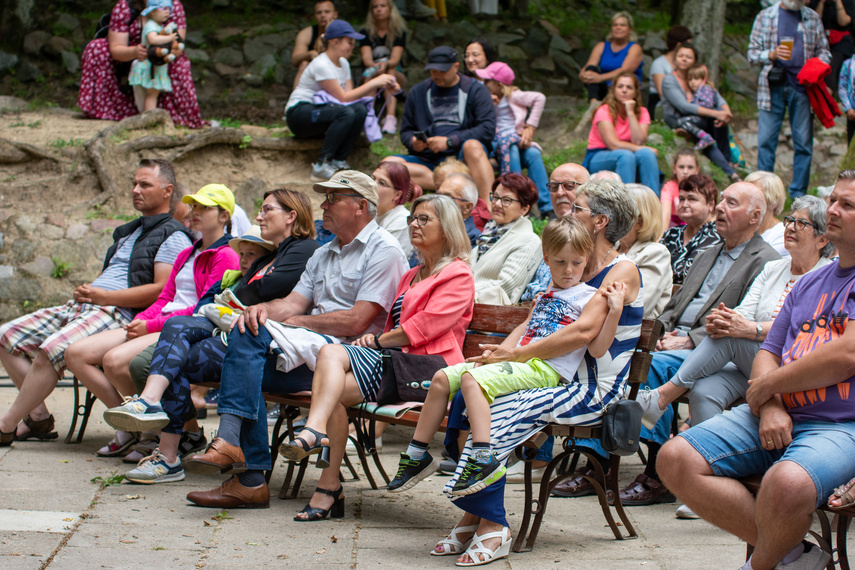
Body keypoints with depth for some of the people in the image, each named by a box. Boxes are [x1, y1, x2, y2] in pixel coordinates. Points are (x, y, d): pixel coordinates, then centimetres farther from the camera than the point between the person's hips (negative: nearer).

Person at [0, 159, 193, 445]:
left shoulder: (173, 236, -2)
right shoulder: (129, 231, 28)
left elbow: (161, 290, -15)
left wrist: (105, 296, -16)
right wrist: (85, 291, 6)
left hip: (121, 314, -10)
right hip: (84, 306, 10)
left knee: (53, 348, -33)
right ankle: (38, 416, -4)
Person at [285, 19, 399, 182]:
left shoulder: (343, 63, 11)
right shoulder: (321, 65, -17)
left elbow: (351, 94, 2)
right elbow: (343, 97, -20)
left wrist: (379, 86, -8)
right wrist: (374, 83, -17)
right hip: (298, 112, -8)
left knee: (360, 110, -20)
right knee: (347, 113, -34)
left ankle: (339, 161, -17)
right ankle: (322, 166, -31)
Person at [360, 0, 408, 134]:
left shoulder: (399, 32, 1)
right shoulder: (366, 33, 3)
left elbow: (396, 59, -15)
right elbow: (366, 58, -14)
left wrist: (386, 64, -40)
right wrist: (373, 65, -39)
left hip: (396, 77, 0)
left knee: (390, 71, -33)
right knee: (371, 73, -32)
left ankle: (390, 117, -52)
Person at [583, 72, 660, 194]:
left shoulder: (642, 113, 2)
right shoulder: (604, 111, -11)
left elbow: (638, 141, -16)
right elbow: (613, 144, -21)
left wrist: (630, 113, -18)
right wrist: (643, 149, -20)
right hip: (598, 159, -4)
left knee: (646, 154, -28)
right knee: (626, 155, -35)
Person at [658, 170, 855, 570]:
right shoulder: (809, 283, 22)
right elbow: (768, 353, 18)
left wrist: (766, 387, -3)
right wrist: (769, 407, -5)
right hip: (777, 417, 8)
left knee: (785, 483, -38)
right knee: (676, 459, -11)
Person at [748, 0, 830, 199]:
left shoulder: (812, 18, 13)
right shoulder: (765, 16, 8)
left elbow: (823, 51, 15)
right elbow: (752, 53, 6)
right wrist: (772, 54, -14)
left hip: (803, 86, 1)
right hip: (773, 85, -1)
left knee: (803, 142, 1)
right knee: (766, 140, -3)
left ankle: (798, 193, 9)